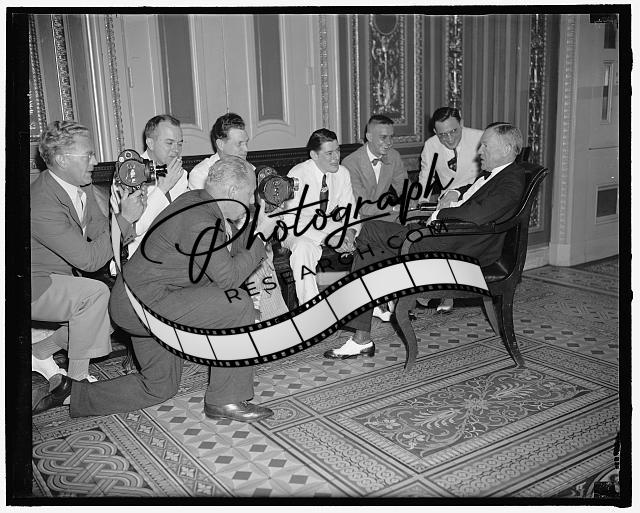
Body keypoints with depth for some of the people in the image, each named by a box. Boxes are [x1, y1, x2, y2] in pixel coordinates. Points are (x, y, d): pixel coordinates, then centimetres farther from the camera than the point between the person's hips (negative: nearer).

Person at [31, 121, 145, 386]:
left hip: (61, 278, 9)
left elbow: (100, 229, 2)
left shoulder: (82, 187, -3)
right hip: (35, 285, -9)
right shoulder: (42, 204, -31)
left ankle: (41, 352, 19)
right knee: (95, 292, -28)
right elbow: (89, 259, -31)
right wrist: (125, 217, -27)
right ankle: (78, 379, -14)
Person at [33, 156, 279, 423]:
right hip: (145, 303, -10)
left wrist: (257, 229, 2)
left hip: (135, 301, 10)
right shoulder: (200, 223, -24)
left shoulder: (194, 199, 5)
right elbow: (229, 278, -22)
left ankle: (71, 393, 25)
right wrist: (260, 237, -14)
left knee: (160, 387, 20)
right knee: (239, 304, -17)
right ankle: (224, 400, -7)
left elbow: (229, 247, 16)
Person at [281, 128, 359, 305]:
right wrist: (327, 238, -33)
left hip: (329, 224, 6)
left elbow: (350, 210, 3)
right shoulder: (297, 175, -21)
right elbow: (292, 221, -25)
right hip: (298, 229, -5)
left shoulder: (342, 173, -4)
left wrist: (350, 231, -21)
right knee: (304, 249, -38)